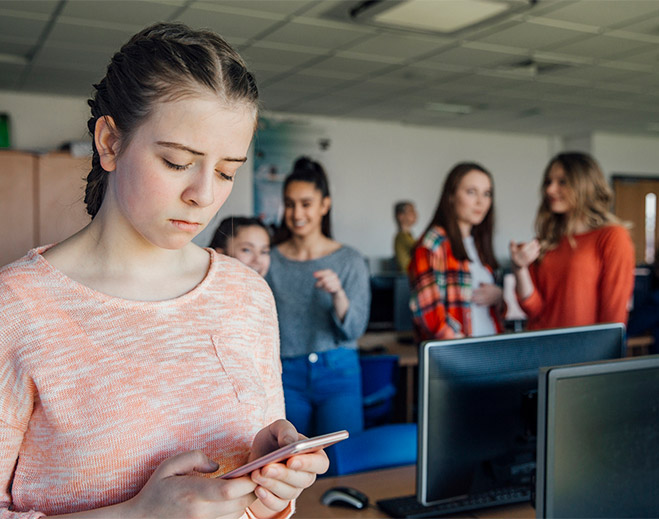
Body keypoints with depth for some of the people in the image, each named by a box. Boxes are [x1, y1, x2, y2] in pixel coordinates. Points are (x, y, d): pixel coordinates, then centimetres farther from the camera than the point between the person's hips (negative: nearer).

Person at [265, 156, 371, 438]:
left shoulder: (350, 261, 0)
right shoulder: (270, 261, 3)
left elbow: (354, 329, -6)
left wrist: (338, 294, -22)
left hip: (337, 375, -1)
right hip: (287, 376, 1)